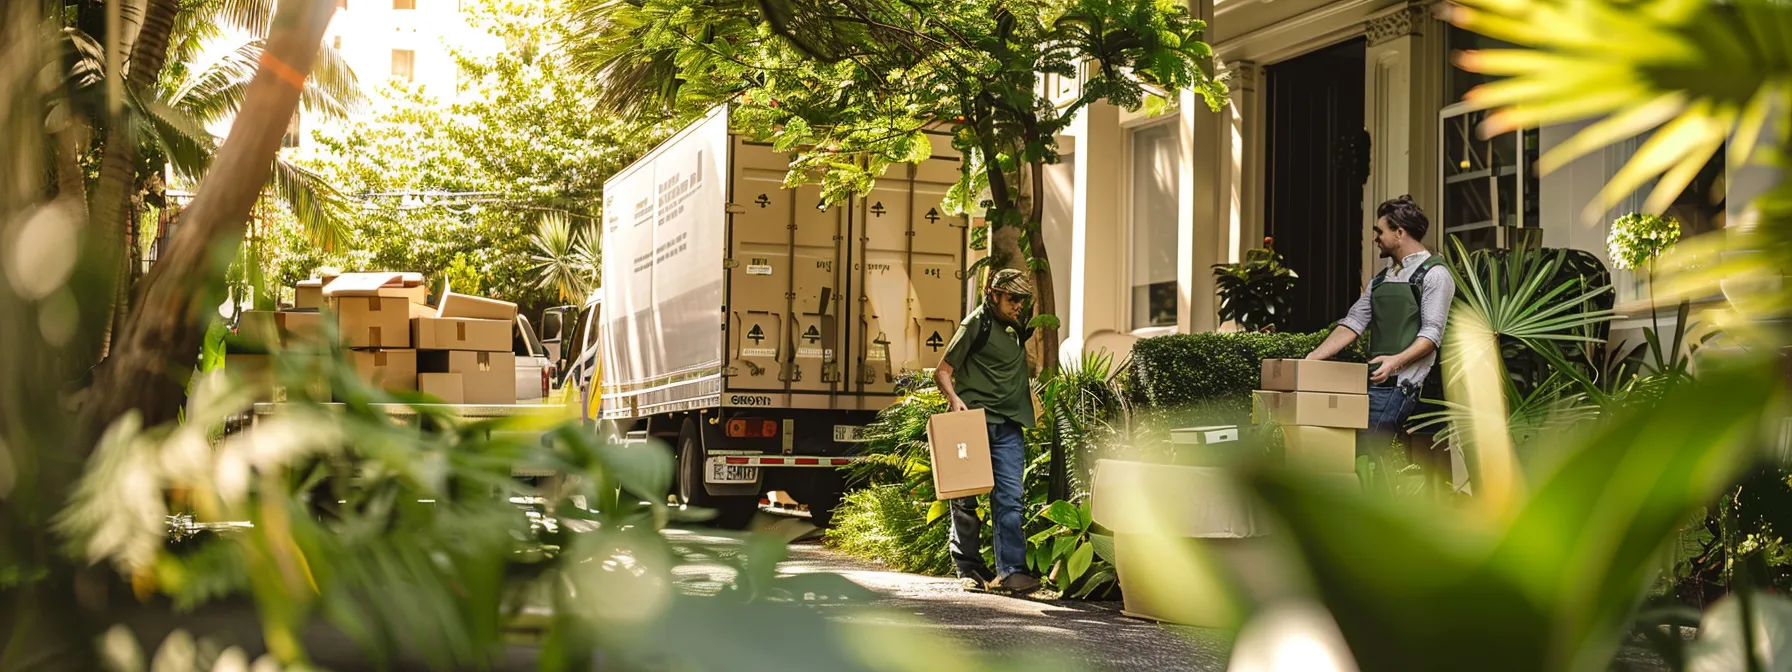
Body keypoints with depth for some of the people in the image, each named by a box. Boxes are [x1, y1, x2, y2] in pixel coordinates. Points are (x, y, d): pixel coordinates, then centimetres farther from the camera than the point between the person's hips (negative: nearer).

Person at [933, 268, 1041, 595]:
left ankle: (1010, 571, -11)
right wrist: (954, 399, -23)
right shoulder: (977, 323, -3)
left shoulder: (1018, 327, 16)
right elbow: (943, 371, -4)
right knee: (965, 497, 2)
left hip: (1008, 424, 5)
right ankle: (968, 569, 11)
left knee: (1009, 498, -6)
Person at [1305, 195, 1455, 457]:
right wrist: (1313, 357, 4)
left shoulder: (1434, 274, -2)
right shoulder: (1381, 279, 22)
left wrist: (1397, 360, -26)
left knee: (1361, 451, -16)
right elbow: (1353, 323, 16)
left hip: (1401, 383, -8)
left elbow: (1432, 332, -10)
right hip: (1375, 380, 8)